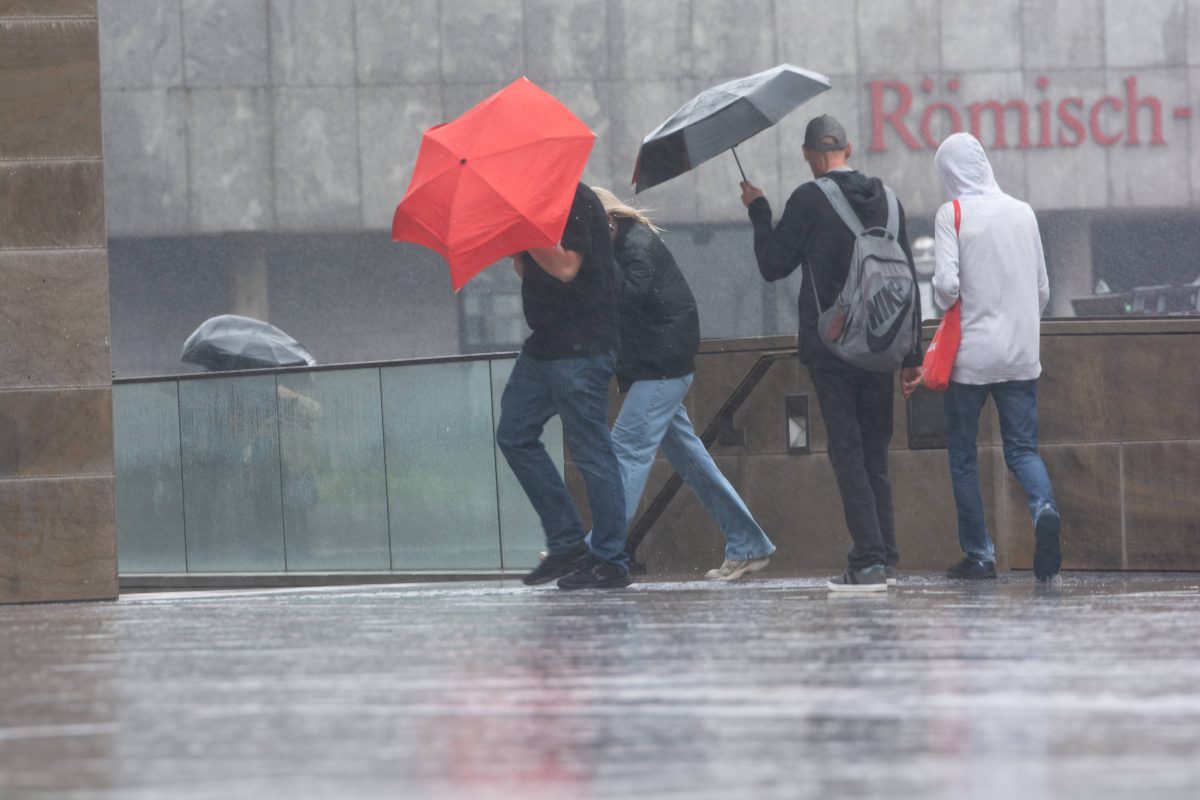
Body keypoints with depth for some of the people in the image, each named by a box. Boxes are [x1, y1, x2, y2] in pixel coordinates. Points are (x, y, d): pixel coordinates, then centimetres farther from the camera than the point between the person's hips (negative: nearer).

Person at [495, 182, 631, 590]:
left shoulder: (577, 202, -13)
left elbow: (565, 268, -22)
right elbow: (525, 270, 17)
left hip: (581, 349, -10)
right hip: (545, 345, 10)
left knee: (590, 449, -7)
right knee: (514, 434, 9)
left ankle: (610, 561, -2)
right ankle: (566, 544, 12)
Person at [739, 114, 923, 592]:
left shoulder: (809, 200, -8)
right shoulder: (885, 198, 8)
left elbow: (773, 266, -2)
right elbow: (908, 279, 11)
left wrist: (758, 211, 12)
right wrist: (912, 353, 15)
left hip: (829, 347, -5)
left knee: (848, 453, -5)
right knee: (874, 454, 13)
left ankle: (869, 561, -12)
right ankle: (884, 558, 12)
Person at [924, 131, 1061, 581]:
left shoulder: (953, 215, -8)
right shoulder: (1023, 213, 6)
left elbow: (947, 284, -17)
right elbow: (1042, 289, 11)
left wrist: (943, 300, 5)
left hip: (971, 355, -4)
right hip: (1021, 356, 4)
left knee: (962, 455, 9)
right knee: (1022, 448, 6)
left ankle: (979, 554, 9)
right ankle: (1044, 510, -25)